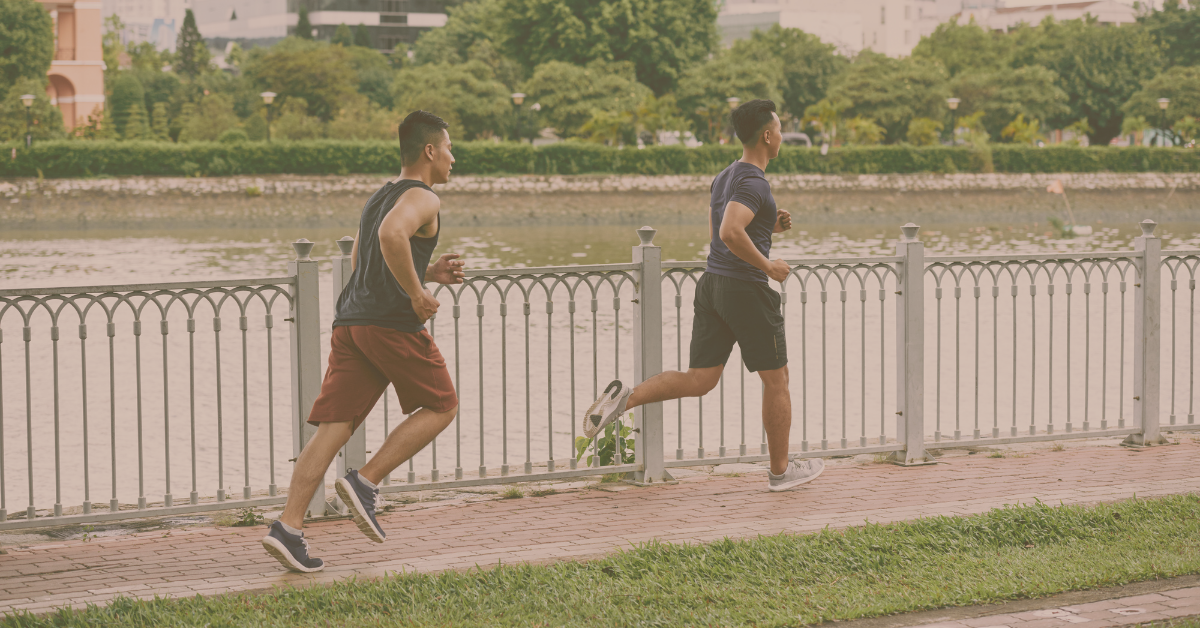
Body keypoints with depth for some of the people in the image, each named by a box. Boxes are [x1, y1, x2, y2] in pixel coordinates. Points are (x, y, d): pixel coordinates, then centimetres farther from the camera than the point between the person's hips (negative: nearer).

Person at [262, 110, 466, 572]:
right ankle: (365, 482, -1)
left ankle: (288, 527, -11)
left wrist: (430, 273, 27)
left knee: (334, 426, 0)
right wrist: (418, 294, -17)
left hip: (350, 322, 8)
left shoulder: (377, 199, 26)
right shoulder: (422, 199, -3)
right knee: (441, 405, 11)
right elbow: (392, 235, -25)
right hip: (392, 323, -8)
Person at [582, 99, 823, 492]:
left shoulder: (723, 178, 14)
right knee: (776, 381, 8)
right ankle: (780, 471, 17)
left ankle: (626, 397, -15)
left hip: (712, 283, 8)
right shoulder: (754, 183, -16)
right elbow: (730, 233, -30)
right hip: (746, 288, -8)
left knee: (697, 381, 6)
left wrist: (771, 226, 17)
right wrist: (767, 265, -18)